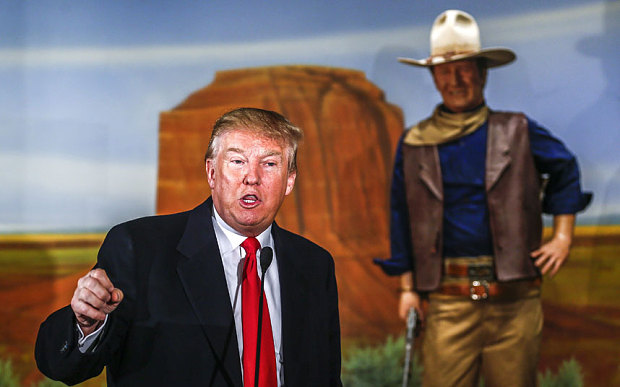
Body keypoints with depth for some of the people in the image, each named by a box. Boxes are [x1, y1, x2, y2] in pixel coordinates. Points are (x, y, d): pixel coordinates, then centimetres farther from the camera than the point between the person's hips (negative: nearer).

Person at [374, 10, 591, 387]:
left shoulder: (517, 132, 8)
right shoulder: (414, 144, 9)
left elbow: (566, 169, 21)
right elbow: (402, 219, 12)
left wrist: (563, 236, 12)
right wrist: (408, 286, 7)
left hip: (514, 298, 0)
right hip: (448, 301, 0)